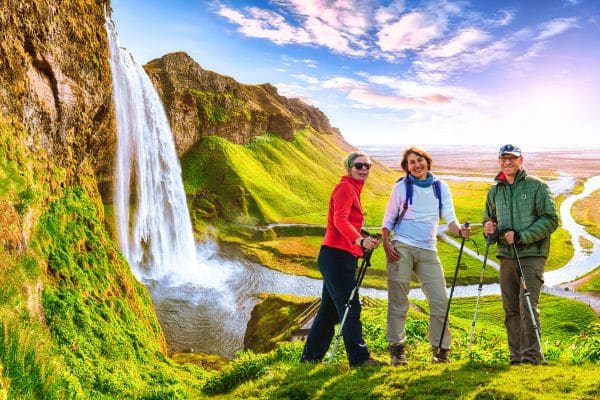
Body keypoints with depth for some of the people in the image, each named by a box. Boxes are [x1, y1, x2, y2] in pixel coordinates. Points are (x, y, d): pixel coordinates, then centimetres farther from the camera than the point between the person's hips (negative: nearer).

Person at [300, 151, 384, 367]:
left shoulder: (353, 188, 20)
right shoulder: (345, 187, -9)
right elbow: (340, 219, -24)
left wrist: (364, 239, 11)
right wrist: (360, 240, -37)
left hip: (342, 256, 10)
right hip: (337, 255, -10)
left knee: (330, 308, 15)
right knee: (350, 307, -4)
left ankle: (311, 355, 24)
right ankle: (359, 357, 5)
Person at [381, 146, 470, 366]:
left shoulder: (441, 187, 12)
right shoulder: (401, 187, 4)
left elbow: (449, 217, 4)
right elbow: (388, 219, 5)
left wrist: (459, 230, -18)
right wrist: (386, 243, -10)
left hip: (428, 251, 3)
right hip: (401, 248, -2)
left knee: (440, 300, -2)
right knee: (398, 300, -1)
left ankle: (440, 348, 13)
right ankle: (396, 347, 9)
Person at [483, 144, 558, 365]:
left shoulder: (537, 186, 1)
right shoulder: (494, 192, 15)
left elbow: (551, 220, -5)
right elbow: (489, 219, 26)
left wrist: (522, 236, -15)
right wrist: (488, 228, 2)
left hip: (532, 255, -5)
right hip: (506, 256, 5)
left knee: (527, 305, -12)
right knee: (510, 309, 6)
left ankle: (532, 356, -3)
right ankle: (517, 357, 15)